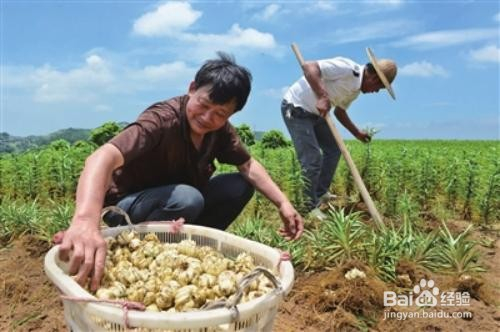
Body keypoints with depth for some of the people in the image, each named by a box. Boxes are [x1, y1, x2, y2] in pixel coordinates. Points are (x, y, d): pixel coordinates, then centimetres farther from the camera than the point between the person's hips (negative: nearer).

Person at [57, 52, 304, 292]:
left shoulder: (220, 128, -9)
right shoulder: (162, 120, -31)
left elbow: (248, 166, -2)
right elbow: (103, 157, -46)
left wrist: (283, 203, -16)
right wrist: (86, 220, -64)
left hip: (179, 197, 7)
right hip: (129, 204, -6)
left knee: (240, 186, -8)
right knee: (186, 199, -35)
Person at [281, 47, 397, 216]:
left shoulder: (356, 89, 7)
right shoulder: (346, 68, -22)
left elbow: (340, 111, 19)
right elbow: (309, 66, -32)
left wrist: (357, 133, 14)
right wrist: (322, 97, -40)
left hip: (315, 112, 10)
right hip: (296, 108, -10)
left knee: (333, 150, 17)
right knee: (312, 158, -12)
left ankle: (321, 193, 30)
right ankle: (310, 207, 3)